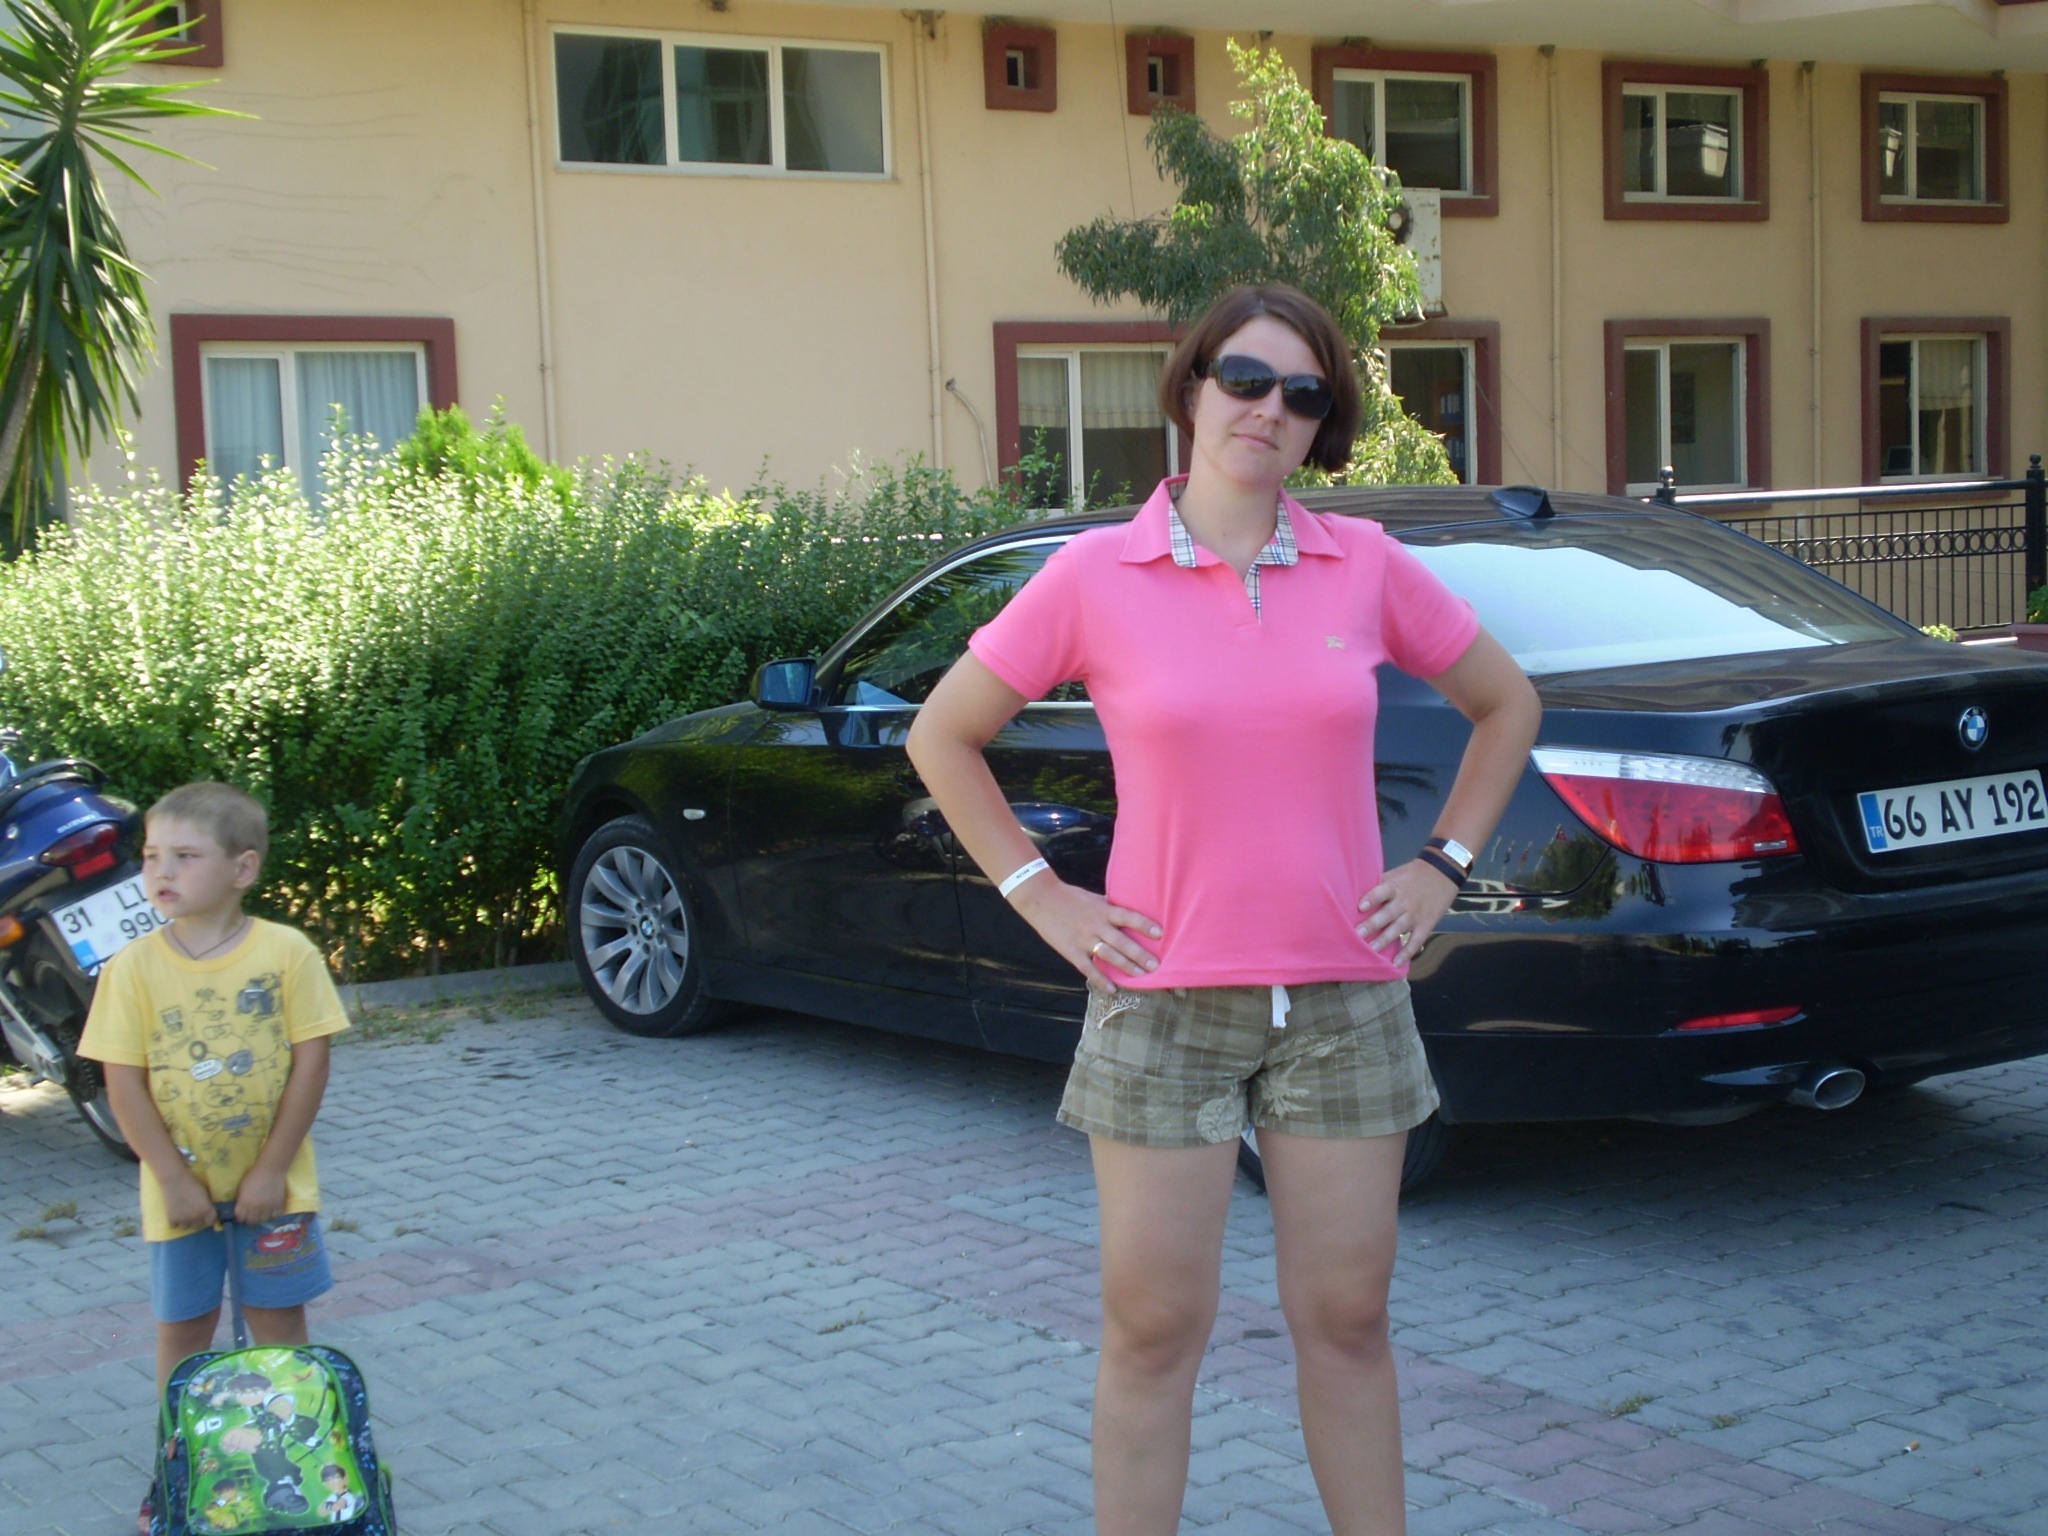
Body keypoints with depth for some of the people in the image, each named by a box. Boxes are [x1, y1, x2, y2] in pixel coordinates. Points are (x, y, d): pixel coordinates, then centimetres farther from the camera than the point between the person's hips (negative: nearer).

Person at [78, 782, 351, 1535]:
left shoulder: (287, 952, -12)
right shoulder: (134, 968, -10)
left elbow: (311, 1060, -10)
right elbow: (125, 1083, -9)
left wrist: (272, 1170, -13)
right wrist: (174, 1181, -14)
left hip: (270, 1183, -1)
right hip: (181, 1186, 1)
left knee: (278, 1320, 11)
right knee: (183, 1329, 12)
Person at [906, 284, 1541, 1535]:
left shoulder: (1366, 567, 1)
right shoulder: (1097, 576, -4)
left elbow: (1507, 703, 15)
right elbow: (943, 736, 5)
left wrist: (1443, 867, 5)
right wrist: (1043, 898, -2)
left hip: (1345, 997, 2)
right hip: (1168, 1003, -2)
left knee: (1347, 1320, 10)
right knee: (1153, 1330, 4)